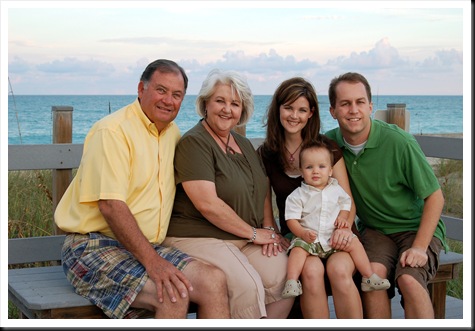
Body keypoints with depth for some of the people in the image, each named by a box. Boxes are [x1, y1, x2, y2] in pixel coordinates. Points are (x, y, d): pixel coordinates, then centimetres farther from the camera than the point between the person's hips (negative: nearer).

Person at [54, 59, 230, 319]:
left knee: (214, 281, -15)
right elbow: (111, 205, -21)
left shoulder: (172, 133, 13)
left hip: (150, 248, 8)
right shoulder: (113, 131, -12)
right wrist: (152, 261, -26)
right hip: (94, 246, -7)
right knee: (174, 294, -29)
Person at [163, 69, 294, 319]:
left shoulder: (244, 145, 17)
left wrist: (267, 229, 3)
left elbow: (261, 192, 23)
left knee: (285, 279, -17)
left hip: (247, 239, 7)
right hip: (199, 238, -7)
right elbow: (207, 204, -17)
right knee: (248, 286, -30)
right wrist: (253, 233, -10)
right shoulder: (193, 143, -8)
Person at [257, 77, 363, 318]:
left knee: (339, 269, -33)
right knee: (311, 269, -33)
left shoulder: (328, 148, 3)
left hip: (333, 235, 0)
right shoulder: (265, 155, 7)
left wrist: (345, 227, -18)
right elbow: (266, 207, 12)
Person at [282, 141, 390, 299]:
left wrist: (343, 217, -2)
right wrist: (303, 233, -23)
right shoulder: (298, 195, -2)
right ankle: (291, 281, -35)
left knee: (354, 243, -14)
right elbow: (292, 219, -6)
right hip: (308, 238, -3)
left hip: (334, 236, 3)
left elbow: (346, 203, 20)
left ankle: (369, 277, -7)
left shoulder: (336, 189, 8)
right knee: (298, 249, -31)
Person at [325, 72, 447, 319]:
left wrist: (419, 247, -17)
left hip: (418, 228, -3)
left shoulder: (399, 142, -17)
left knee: (408, 279, -31)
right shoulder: (330, 143, -5)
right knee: (373, 273, -29)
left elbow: (435, 197, -10)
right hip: (374, 229, 3)